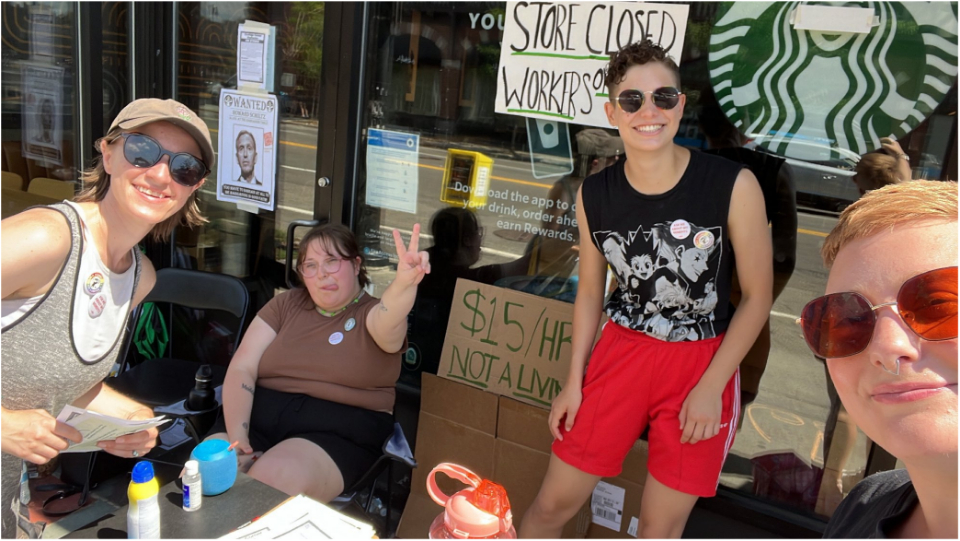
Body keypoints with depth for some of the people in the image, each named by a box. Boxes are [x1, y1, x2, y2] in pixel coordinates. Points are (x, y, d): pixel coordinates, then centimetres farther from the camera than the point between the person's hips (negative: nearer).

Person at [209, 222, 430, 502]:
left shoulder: (374, 313, 2)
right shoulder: (286, 304, 13)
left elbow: (386, 322, -25)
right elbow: (241, 370, 6)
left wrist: (404, 282, -50)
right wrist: (236, 437, -11)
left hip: (338, 430, -4)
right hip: (260, 414, 4)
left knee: (270, 484, -33)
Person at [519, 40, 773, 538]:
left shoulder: (733, 186, -16)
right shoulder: (594, 194, -5)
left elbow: (757, 295, -8)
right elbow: (590, 291, 7)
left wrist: (711, 386, -11)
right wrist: (573, 381, 4)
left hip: (702, 363, -2)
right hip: (621, 350, 2)